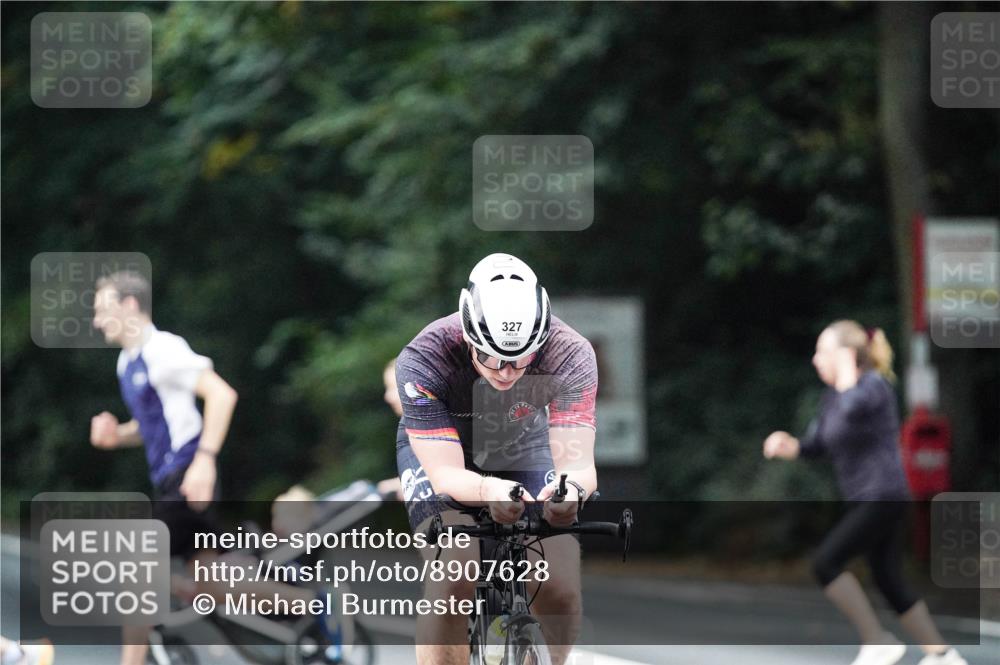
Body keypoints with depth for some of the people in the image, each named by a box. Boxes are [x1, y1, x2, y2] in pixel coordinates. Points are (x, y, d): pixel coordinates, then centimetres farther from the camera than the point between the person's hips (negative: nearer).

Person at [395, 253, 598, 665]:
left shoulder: (570, 356, -32)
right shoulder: (424, 359, -36)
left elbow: (579, 461, -36)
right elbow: (446, 474, -39)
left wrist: (572, 487, -61)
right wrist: (488, 490, -61)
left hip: (524, 449, 2)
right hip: (438, 450, -2)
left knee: (561, 588, -17)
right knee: (452, 580, -28)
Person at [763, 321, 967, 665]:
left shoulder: (874, 385, -12)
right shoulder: (834, 395, 13)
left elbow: (852, 409, -34)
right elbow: (815, 444, 17)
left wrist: (847, 370, -18)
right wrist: (787, 446, -4)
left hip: (883, 499, -10)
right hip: (866, 501, 10)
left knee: (826, 562, -13)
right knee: (889, 582, 11)